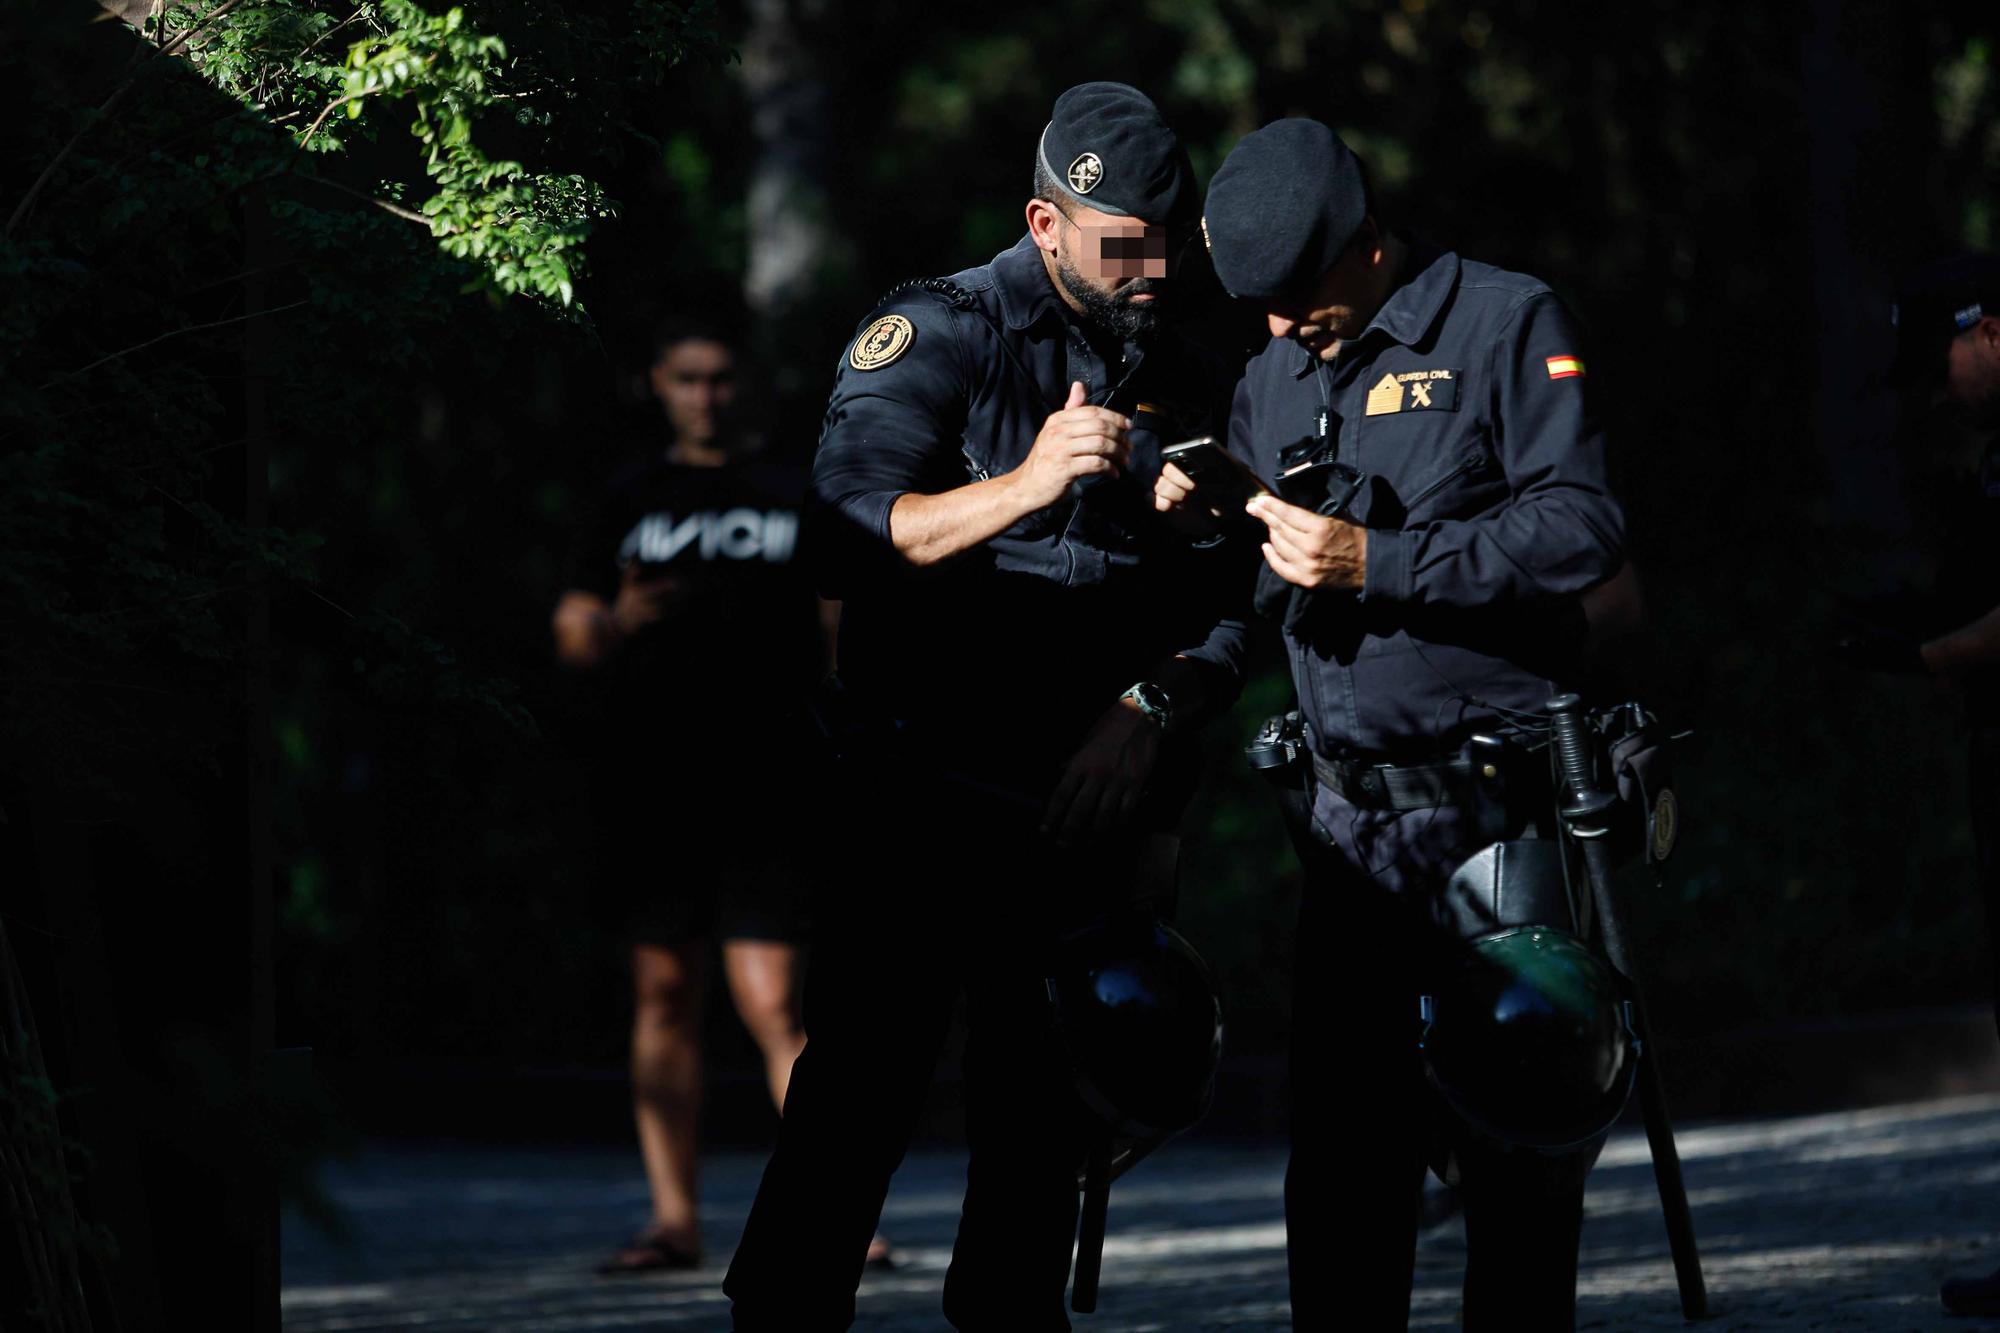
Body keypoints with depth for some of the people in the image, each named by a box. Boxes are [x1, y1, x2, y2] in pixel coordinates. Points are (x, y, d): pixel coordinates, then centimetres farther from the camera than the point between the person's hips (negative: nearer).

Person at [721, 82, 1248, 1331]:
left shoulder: (1192, 388, 12)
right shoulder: (937, 333, -4)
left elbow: (1231, 612, 8)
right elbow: (847, 534, -19)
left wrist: (1151, 711, -10)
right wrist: (1021, 488, -32)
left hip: (1090, 808, 5)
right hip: (925, 794, -5)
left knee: (1049, 1120, 9)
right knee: (859, 1097, -13)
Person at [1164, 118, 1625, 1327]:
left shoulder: (1505, 325, -3)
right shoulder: (1272, 380, 16)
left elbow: (1584, 531, -15)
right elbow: (1253, 601, 22)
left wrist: (1374, 561, -19)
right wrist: (1199, 528, 0)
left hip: (1501, 811, -5)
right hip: (1354, 814, 5)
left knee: (1515, 1145, -2)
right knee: (1339, 1150, 3)